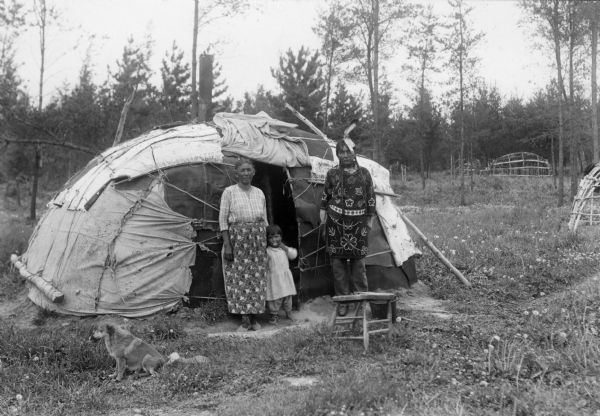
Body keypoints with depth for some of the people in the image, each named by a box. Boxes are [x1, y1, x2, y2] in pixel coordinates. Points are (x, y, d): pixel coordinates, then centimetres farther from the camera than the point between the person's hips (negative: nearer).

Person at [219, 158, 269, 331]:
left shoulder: (259, 193, 11)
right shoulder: (229, 192, -1)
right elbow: (223, 219, -4)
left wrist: (265, 242, 14)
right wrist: (227, 244, -11)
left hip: (257, 238, 4)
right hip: (237, 238, -4)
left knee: (257, 277, 4)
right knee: (239, 277, -3)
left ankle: (254, 318, 12)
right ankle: (245, 319, 4)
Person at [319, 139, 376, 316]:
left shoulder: (364, 173, 3)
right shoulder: (332, 174, 3)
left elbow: (371, 197, 8)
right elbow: (325, 194, 14)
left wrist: (370, 219, 7)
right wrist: (323, 211, 9)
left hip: (358, 222, 0)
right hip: (336, 222, 0)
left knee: (358, 261, 3)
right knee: (338, 261, 2)